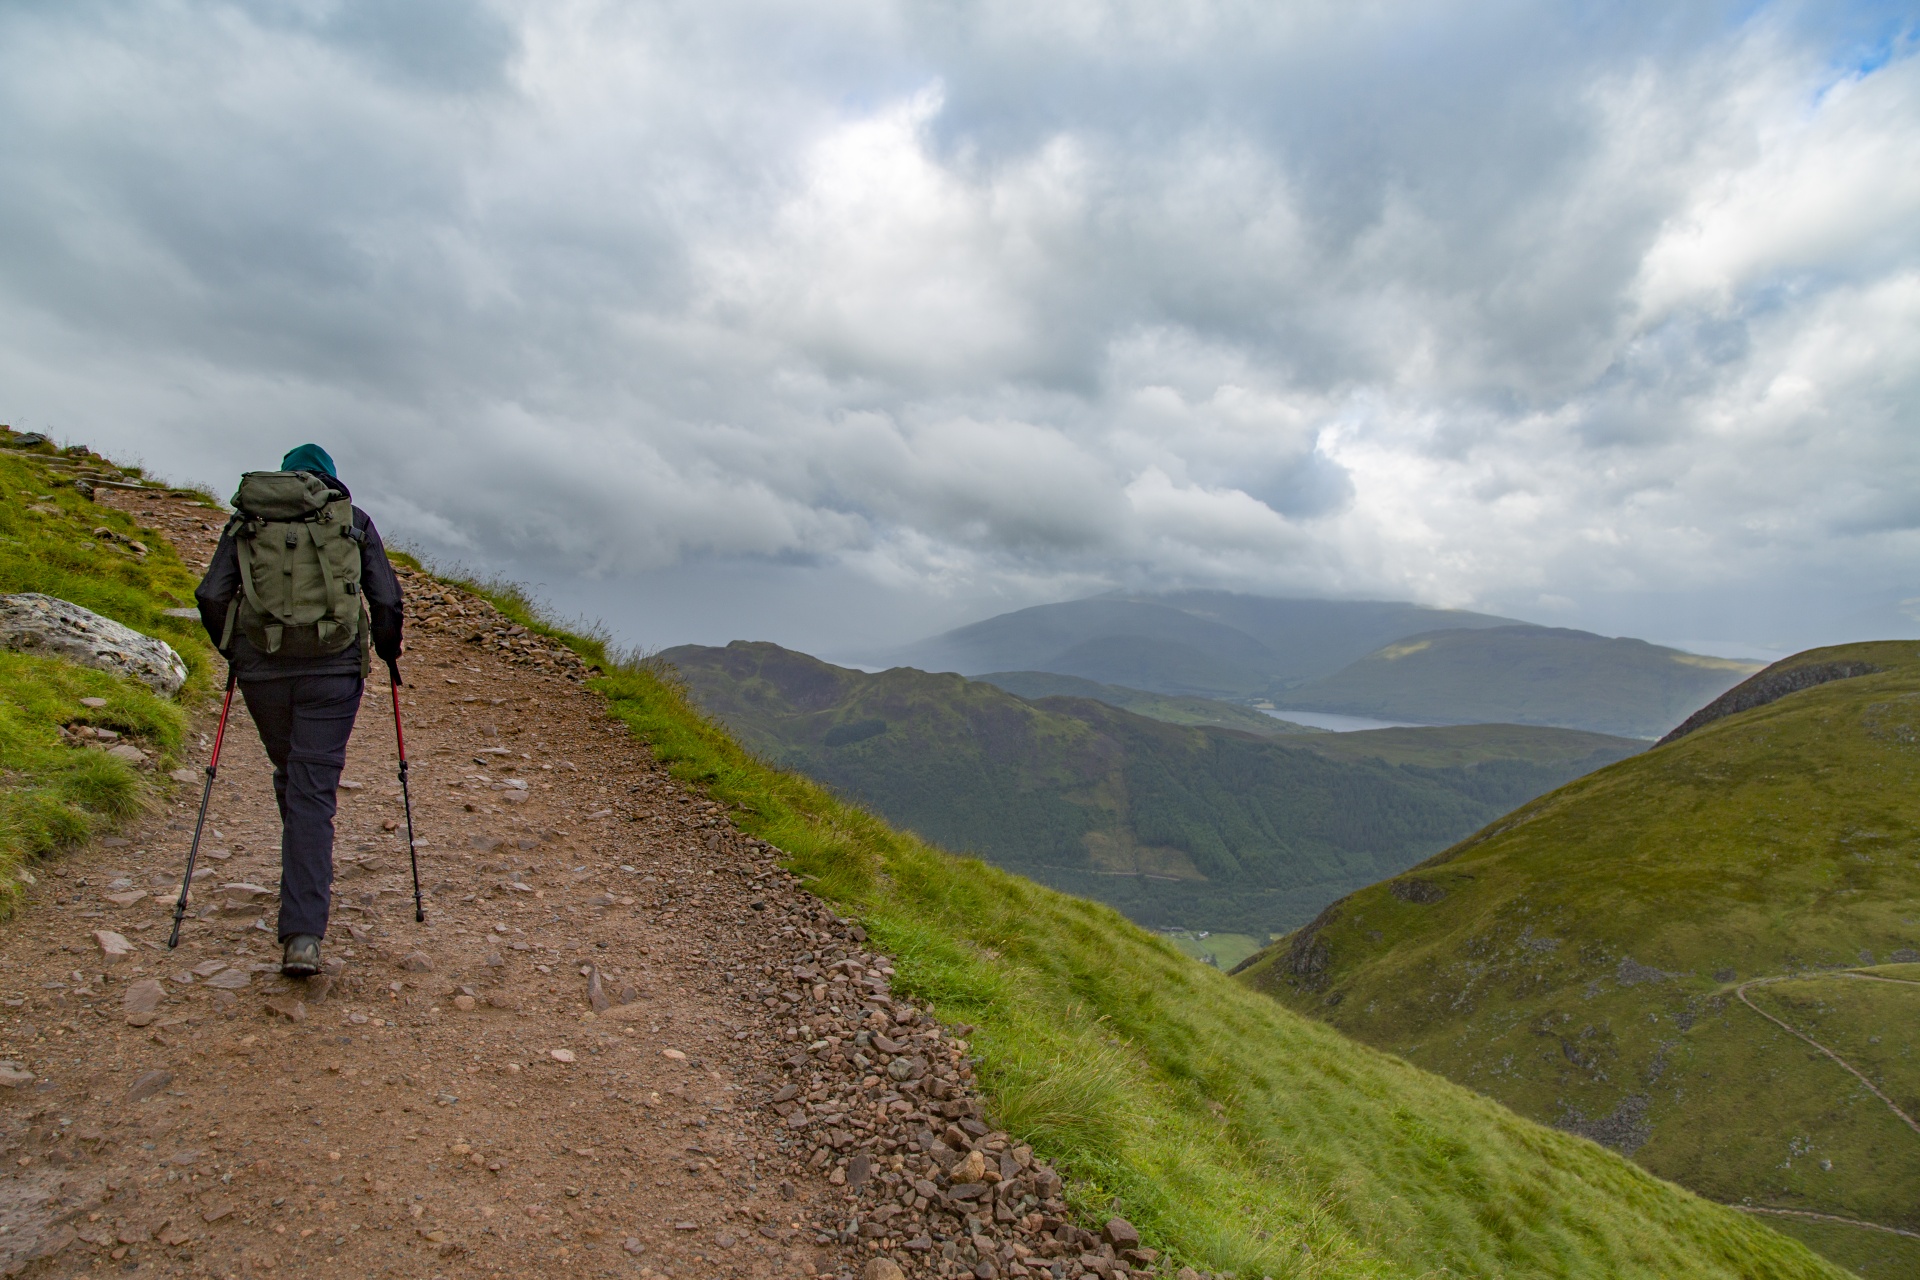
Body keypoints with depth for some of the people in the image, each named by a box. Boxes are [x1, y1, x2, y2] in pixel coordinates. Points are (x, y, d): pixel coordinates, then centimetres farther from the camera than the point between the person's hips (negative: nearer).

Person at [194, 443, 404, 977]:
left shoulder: (247, 519, 10)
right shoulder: (354, 520, 7)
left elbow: (211, 596, 3)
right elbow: (386, 599, 0)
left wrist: (234, 652, 19)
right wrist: (387, 652, 17)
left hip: (262, 671, 2)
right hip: (332, 672, -2)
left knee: (290, 775, 24)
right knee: (313, 792, -2)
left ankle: (307, 872, 43)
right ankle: (303, 936, -10)